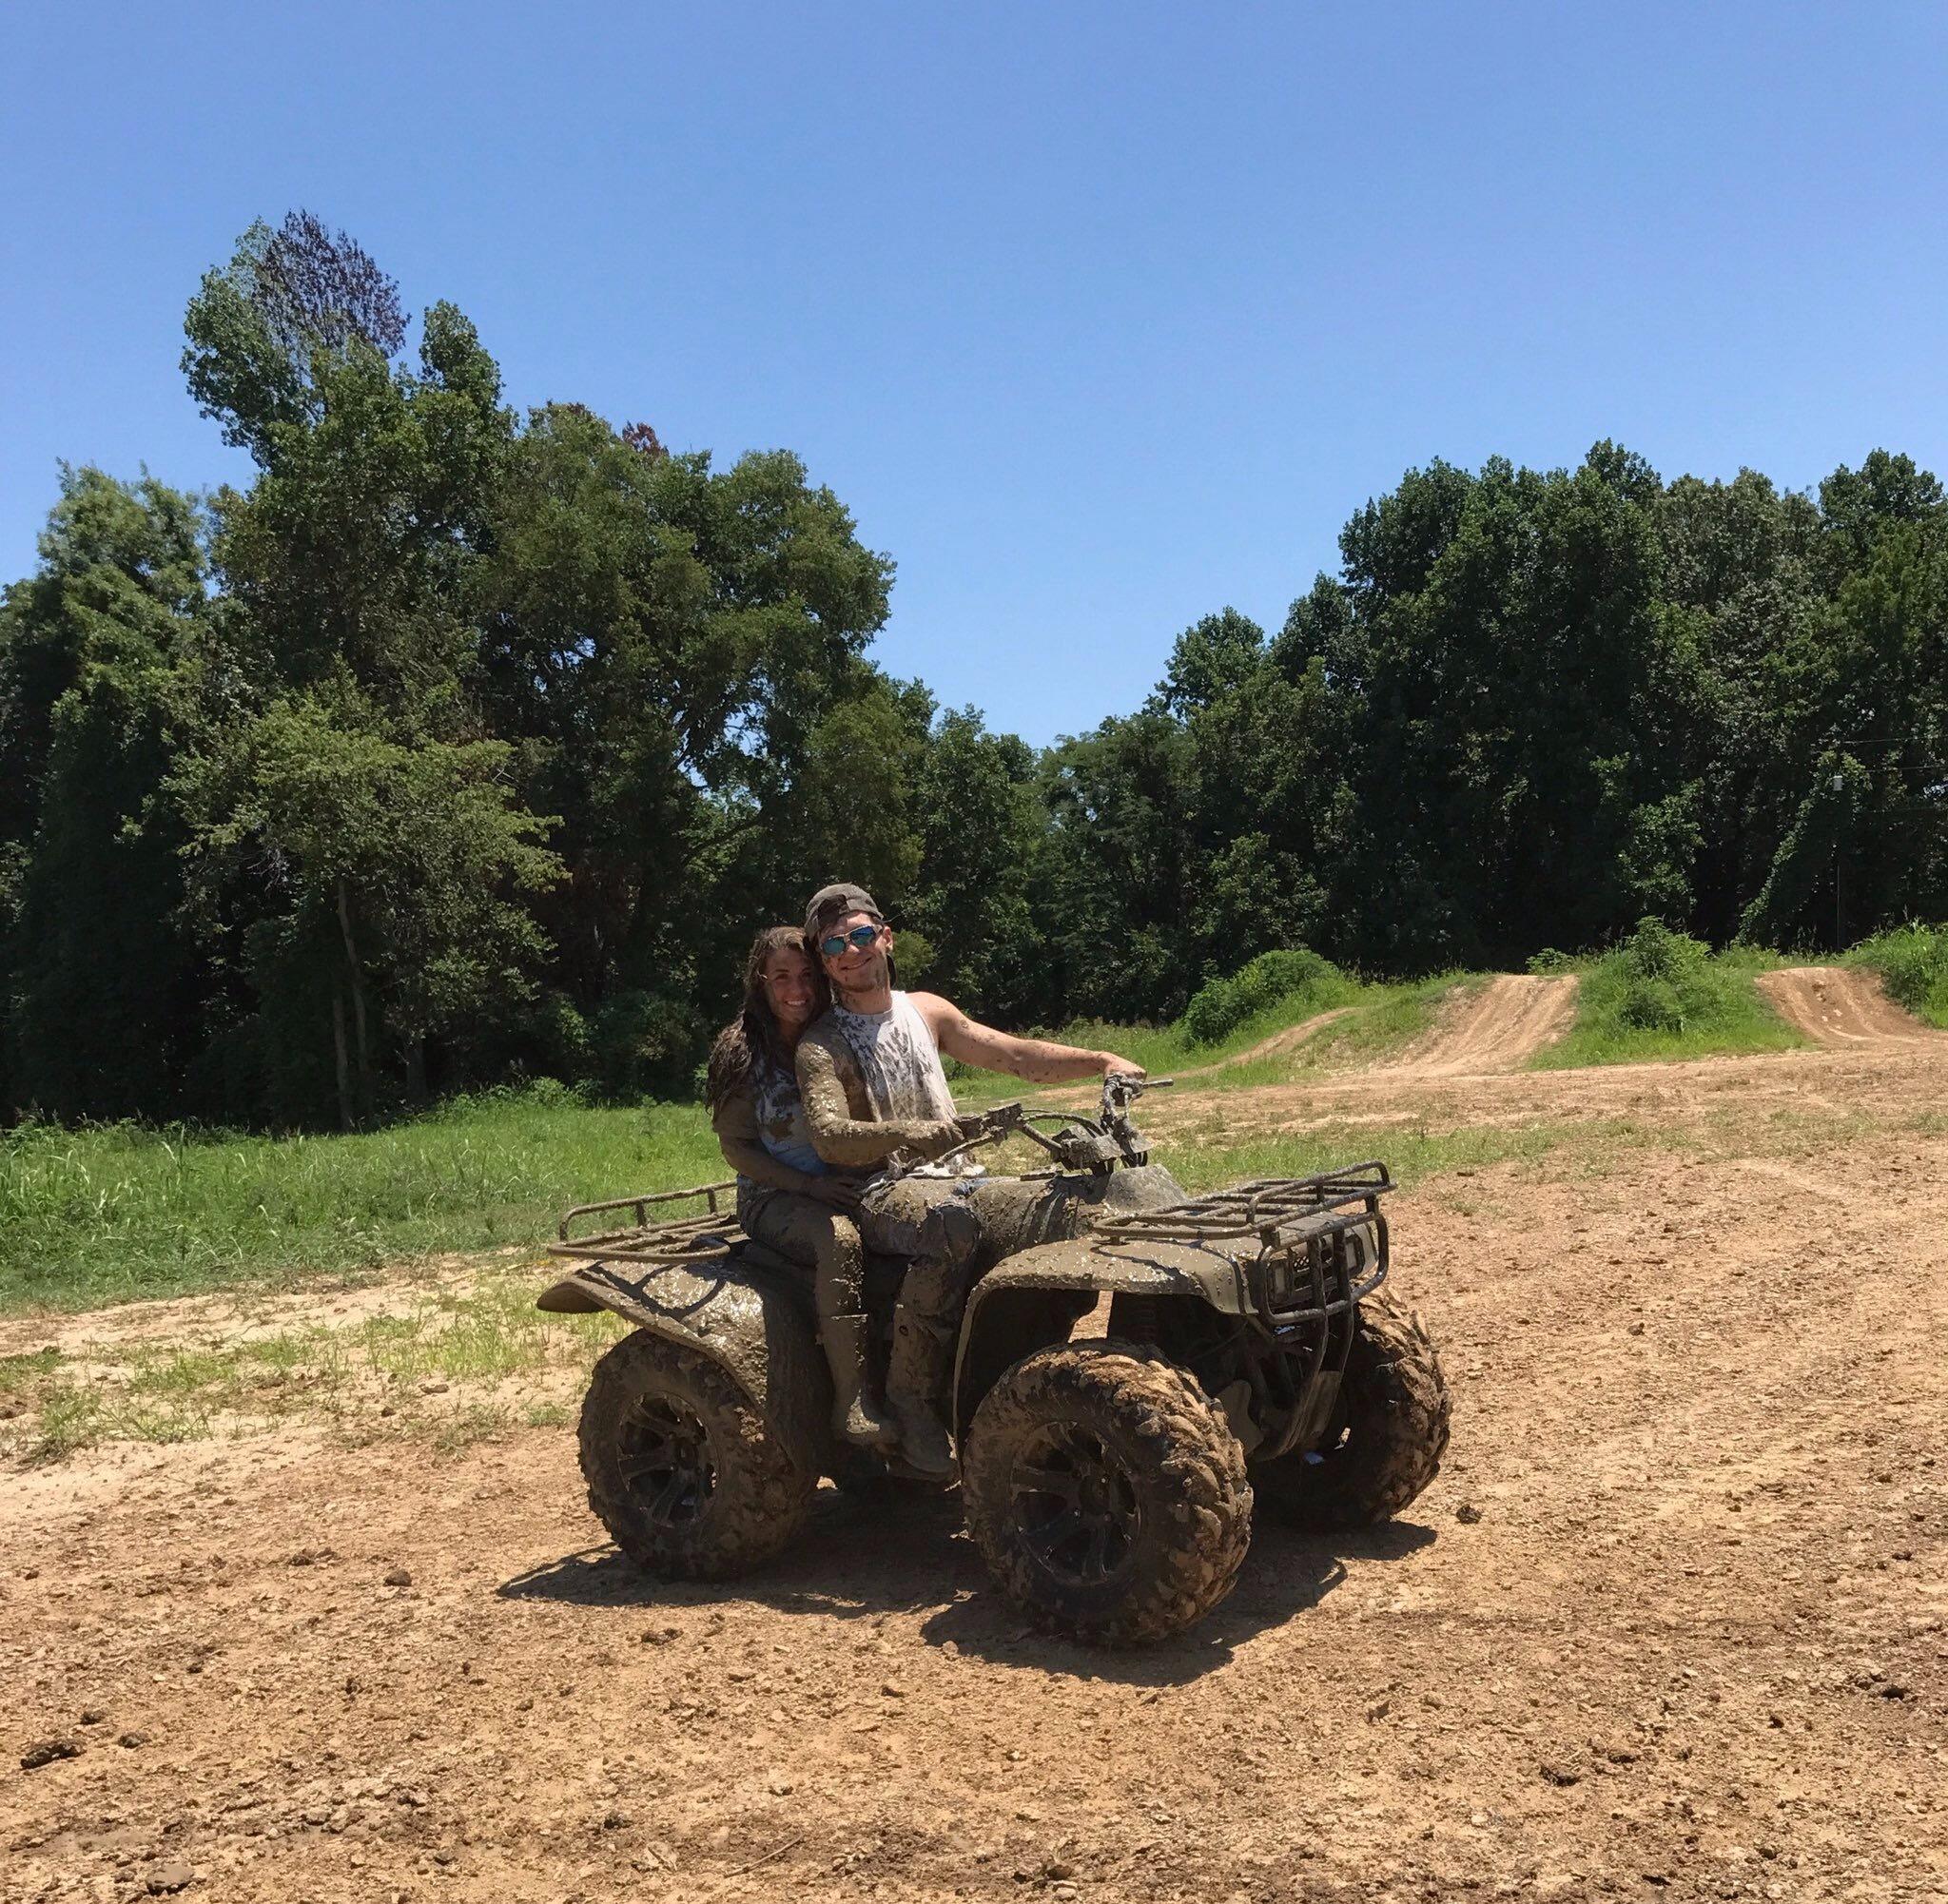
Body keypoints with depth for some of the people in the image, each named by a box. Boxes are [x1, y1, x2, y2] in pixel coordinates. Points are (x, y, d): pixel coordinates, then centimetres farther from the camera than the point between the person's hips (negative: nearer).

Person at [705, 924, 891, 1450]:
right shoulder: (742, 1050, -3)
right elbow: (735, 1145, -6)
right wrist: (811, 1186, -16)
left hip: (843, 1187, 4)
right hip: (773, 1199, -4)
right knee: (840, 1237, -36)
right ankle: (852, 1404, -35)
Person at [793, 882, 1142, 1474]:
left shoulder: (925, 1011, 15)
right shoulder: (821, 1044, -2)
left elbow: (1014, 1054, 12)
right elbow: (828, 1135, -19)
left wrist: (1102, 1060, -1)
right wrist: (909, 1133, -37)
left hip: (950, 1180, 5)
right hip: (879, 1195, -5)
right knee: (953, 1221, -36)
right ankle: (909, 1398, -28)